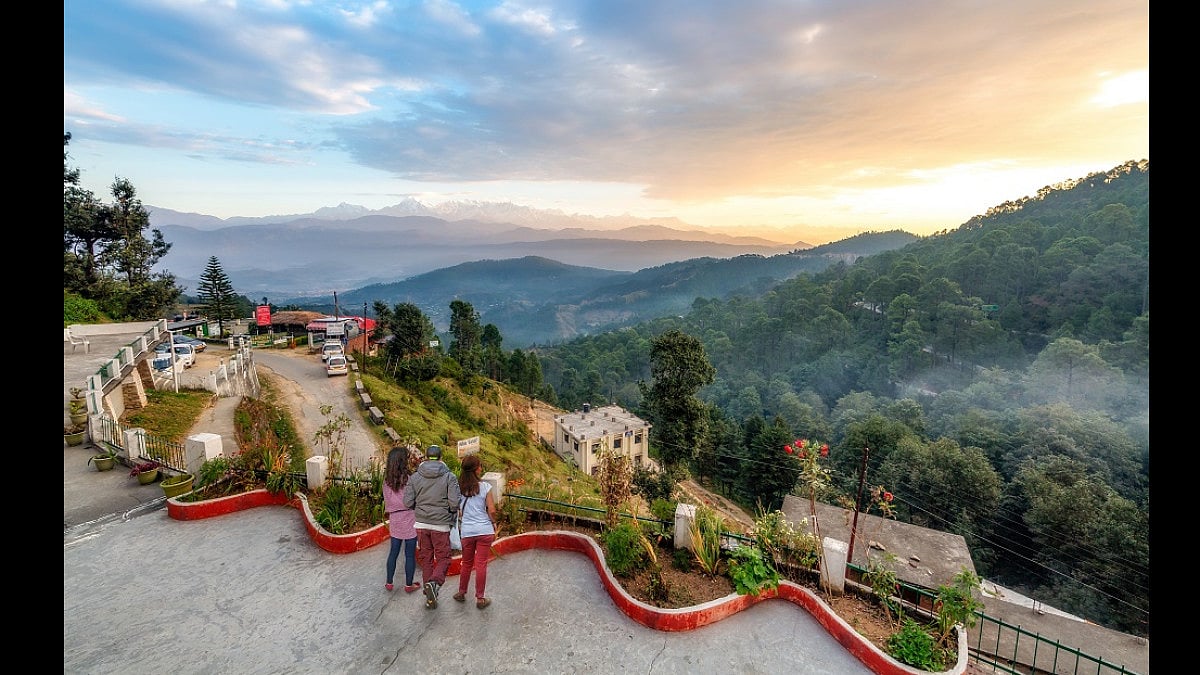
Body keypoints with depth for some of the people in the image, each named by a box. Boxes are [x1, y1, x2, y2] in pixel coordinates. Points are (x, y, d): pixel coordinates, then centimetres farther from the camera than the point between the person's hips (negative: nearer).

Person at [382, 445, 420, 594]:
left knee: (393, 551, 18)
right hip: (410, 519, -5)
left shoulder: (387, 479, -2)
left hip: (394, 519, 5)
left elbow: (386, 499, 8)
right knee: (410, 554, 7)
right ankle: (409, 584, 18)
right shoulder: (409, 478, -18)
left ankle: (389, 582, 28)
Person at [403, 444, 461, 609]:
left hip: (421, 523, 3)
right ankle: (435, 582, -17)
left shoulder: (415, 477, -1)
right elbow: (454, 502, -15)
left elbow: (408, 502, -3)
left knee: (425, 559, 15)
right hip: (441, 525, -3)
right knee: (443, 558, 10)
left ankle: (430, 598, 18)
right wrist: (452, 513, 6)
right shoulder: (449, 476, -9)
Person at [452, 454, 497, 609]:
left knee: (467, 563, 20)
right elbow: (491, 510, -8)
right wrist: (494, 524, 9)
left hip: (467, 531, 2)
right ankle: (480, 598, 14)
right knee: (481, 564, 6)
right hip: (485, 530, -2)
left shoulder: (458, 487, -3)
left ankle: (461, 593, 33)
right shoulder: (485, 487, -9)